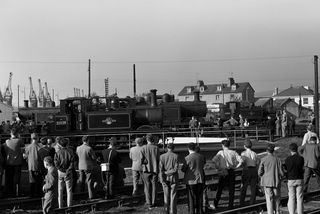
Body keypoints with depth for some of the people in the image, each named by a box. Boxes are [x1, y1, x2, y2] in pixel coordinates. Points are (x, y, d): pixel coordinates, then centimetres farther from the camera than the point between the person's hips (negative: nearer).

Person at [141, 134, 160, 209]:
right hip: (155, 169, 1)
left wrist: (147, 161, 8)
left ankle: (149, 203, 5)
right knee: (154, 187, 10)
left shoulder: (143, 148, -7)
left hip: (146, 169, 0)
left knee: (147, 187, 7)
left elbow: (142, 160, -10)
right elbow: (159, 160, -6)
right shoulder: (156, 148, -5)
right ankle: (153, 202, 14)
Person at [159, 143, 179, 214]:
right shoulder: (176, 156, -7)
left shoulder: (162, 156, -4)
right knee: (173, 196, 3)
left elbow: (161, 169, -9)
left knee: (166, 195, 11)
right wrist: (167, 172, -5)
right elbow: (176, 168, -14)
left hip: (165, 178, 1)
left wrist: (162, 180, -9)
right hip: (174, 178, -1)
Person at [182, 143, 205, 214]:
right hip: (200, 179, 4)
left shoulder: (187, 158, -16)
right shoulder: (201, 156, -3)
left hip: (190, 180, -4)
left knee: (191, 197, 6)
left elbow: (183, 169, -8)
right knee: (199, 197, 14)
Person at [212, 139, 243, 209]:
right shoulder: (233, 152, 2)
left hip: (223, 172, -2)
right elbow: (241, 161, -6)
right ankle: (231, 205, 10)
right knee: (231, 189, 9)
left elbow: (214, 160, -18)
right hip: (231, 172, 2)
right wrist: (235, 167, 1)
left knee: (220, 188, 12)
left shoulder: (221, 152, -4)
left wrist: (218, 167, -7)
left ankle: (216, 203, 18)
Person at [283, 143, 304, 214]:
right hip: (299, 179, 1)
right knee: (299, 198, 7)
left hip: (291, 180, -1)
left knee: (292, 198, 7)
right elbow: (302, 168, 9)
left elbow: (285, 170, -3)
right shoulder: (301, 158, -7)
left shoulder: (288, 159, -9)